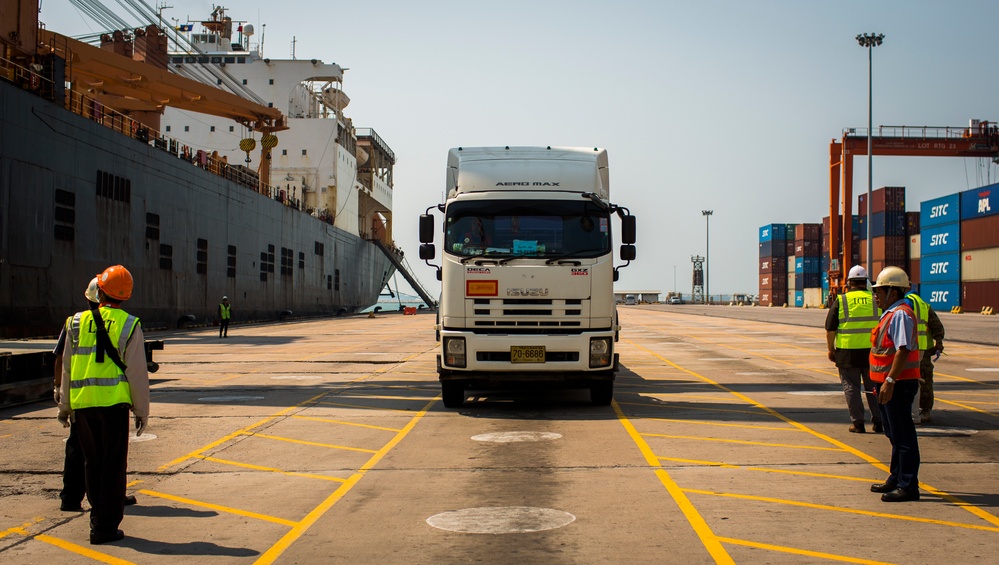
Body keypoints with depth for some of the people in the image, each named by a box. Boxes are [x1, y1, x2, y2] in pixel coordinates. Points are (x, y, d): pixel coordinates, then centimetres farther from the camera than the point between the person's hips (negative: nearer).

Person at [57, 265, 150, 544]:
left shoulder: (77, 322, 6)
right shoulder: (129, 325, -3)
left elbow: (67, 367, 11)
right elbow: (137, 373, -4)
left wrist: (64, 406, 21)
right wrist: (142, 410, 4)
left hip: (82, 402, 3)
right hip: (114, 401, -3)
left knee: (92, 463, 16)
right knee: (113, 465, 3)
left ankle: (99, 517, 22)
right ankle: (105, 527, 3)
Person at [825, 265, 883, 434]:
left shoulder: (841, 300, -2)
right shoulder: (876, 299, 3)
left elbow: (830, 328, -2)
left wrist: (831, 349, 8)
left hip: (848, 352, -2)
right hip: (872, 351, 2)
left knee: (852, 387, 5)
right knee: (873, 387, 12)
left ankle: (857, 423, 4)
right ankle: (878, 421, 13)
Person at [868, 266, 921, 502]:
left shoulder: (901, 314, -17)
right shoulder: (891, 314, 16)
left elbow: (903, 350, -25)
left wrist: (889, 381, -28)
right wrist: (881, 383, 23)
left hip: (898, 384, -11)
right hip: (890, 384, 11)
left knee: (903, 436, -6)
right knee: (895, 435, 18)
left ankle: (908, 486, -2)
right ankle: (896, 479, 28)